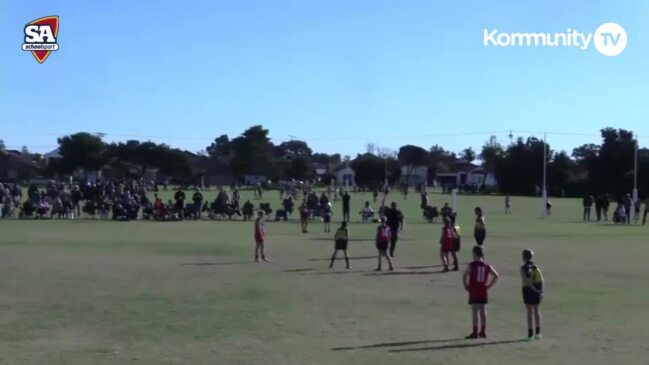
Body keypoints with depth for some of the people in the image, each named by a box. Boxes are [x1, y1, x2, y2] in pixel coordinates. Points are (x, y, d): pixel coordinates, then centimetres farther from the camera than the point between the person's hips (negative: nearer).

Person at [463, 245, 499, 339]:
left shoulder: (472, 265, -9)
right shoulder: (487, 266, 6)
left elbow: (464, 275, -17)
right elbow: (496, 276, 9)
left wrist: (466, 286, -4)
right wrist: (489, 285, 12)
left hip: (474, 291, -5)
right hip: (484, 291, 5)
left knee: (475, 311, -3)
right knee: (483, 311, 11)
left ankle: (475, 332, -3)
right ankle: (483, 331, 16)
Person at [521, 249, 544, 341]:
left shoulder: (523, 268, -8)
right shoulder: (536, 267, 7)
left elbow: (526, 280, -22)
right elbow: (541, 280, 0)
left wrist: (533, 288, -20)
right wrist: (541, 292, -1)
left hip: (528, 290, -4)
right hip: (537, 291, 4)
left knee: (530, 311, -1)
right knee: (536, 310, 16)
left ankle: (530, 334, -1)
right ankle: (538, 332, 17)